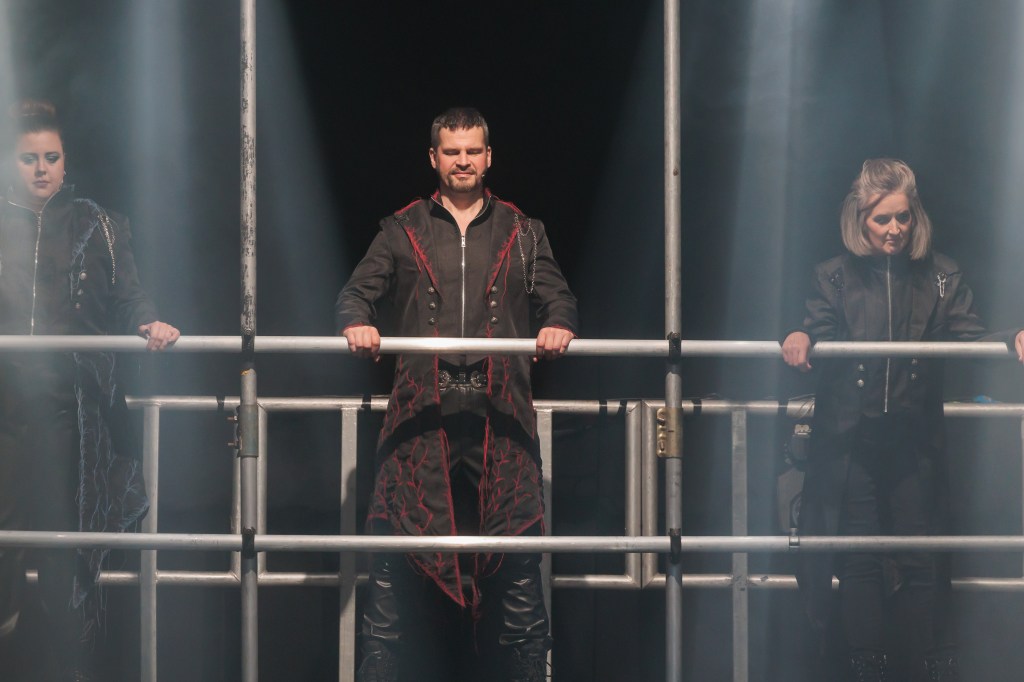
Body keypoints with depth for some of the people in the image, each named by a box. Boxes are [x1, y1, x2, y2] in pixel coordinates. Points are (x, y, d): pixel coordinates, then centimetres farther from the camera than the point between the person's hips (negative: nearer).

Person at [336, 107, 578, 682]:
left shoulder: (523, 233, 17)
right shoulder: (404, 230, 15)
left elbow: (557, 298, 9)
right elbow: (359, 290, 8)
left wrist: (558, 325, -14)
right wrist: (356, 322, -15)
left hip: (501, 416, 0)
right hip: (421, 412, 0)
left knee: (516, 565, -1)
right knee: (396, 555, -4)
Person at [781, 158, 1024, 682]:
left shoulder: (940, 277, 5)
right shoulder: (836, 277, 4)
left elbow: (967, 337, -4)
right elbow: (820, 337, -5)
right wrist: (800, 338, -29)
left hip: (914, 442, 0)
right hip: (850, 441, 0)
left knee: (922, 561, 2)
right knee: (859, 560, 3)